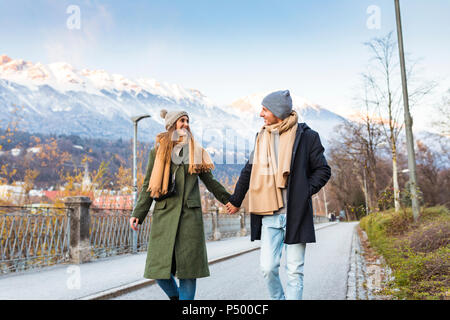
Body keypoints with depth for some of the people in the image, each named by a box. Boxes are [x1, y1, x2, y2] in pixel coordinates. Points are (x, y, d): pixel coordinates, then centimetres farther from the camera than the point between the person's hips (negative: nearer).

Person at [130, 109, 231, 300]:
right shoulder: (158, 151, 9)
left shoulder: (196, 151, 12)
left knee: (188, 264, -3)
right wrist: (138, 213, -1)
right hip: (164, 214, 0)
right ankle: (176, 296, 25)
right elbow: (148, 185, 8)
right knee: (159, 266, -1)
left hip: (190, 214, 0)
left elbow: (210, 182, 17)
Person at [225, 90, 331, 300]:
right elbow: (248, 172, 21)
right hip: (269, 215, 3)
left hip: (295, 214, -3)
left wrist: (304, 192, -9)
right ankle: (278, 298, 23)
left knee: (294, 271, 2)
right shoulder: (263, 137, 11)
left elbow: (323, 170, 3)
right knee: (267, 267, -1)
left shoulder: (306, 136, -2)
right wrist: (235, 201, 27)